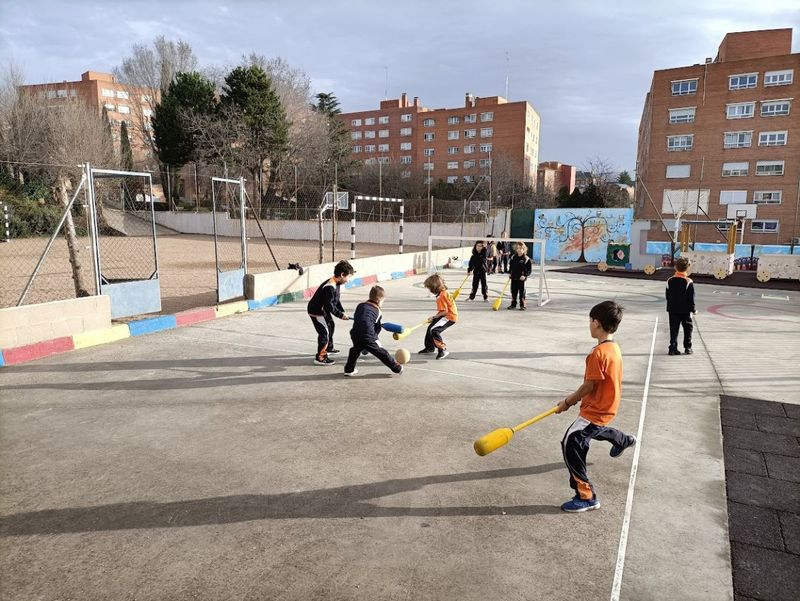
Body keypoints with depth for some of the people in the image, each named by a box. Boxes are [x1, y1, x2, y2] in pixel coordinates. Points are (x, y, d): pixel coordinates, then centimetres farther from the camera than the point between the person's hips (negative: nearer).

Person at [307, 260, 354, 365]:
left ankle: (328, 348, 45)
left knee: (331, 326, 25)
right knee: (324, 332, -11)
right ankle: (320, 357, -3)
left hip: (323, 310, 11)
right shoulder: (330, 287, -30)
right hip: (316, 311, -11)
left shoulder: (336, 284, 3)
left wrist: (342, 311, 0)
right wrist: (340, 315, -23)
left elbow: (336, 300, 12)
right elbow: (329, 305, -30)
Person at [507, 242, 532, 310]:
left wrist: (525, 275, -18)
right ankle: (513, 304, 22)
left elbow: (529, 270, -6)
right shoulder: (513, 258, 7)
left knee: (522, 292, 0)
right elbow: (511, 266, 20)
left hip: (521, 279, -4)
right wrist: (509, 273, 8)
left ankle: (522, 305, 9)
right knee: (513, 291, 11)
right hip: (513, 278, 4)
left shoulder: (526, 259, -7)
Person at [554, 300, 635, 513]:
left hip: (595, 410, -10)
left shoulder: (598, 353, -29)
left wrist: (568, 402, -9)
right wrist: (575, 398, 11)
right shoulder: (614, 347, 2)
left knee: (571, 445, -12)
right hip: (605, 407, 10)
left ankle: (586, 497, -7)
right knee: (595, 430, 38)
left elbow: (588, 386, -23)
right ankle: (624, 440, 68)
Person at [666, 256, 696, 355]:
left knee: (673, 329, 6)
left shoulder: (670, 281, -2)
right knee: (688, 328, 12)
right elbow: (691, 298, -9)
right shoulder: (689, 282, -12)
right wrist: (693, 309, 1)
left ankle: (673, 348, 4)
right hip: (685, 310, -2)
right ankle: (688, 347, 14)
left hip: (673, 310, 3)